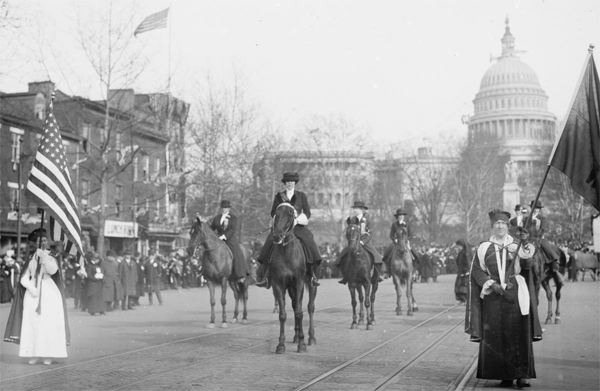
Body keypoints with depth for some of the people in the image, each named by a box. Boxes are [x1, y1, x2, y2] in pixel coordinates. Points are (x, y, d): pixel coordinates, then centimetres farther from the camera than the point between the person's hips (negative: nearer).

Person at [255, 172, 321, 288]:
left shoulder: (301, 196, 11)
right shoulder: (279, 196, 13)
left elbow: (307, 212, 5)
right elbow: (273, 212, 13)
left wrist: (297, 220, -12)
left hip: (298, 225, -1)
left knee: (309, 241, -26)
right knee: (269, 242, -23)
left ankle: (313, 275, -18)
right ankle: (266, 276, -20)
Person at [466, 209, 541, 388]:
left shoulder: (516, 245, 5)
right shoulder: (484, 248, 6)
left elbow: (526, 262, -12)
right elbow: (477, 271, 4)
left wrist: (525, 244, -31)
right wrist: (491, 284, -11)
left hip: (516, 296, 0)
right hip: (493, 297, 1)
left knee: (519, 335, -5)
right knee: (496, 336, -1)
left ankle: (522, 374, -3)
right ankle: (505, 375, 6)